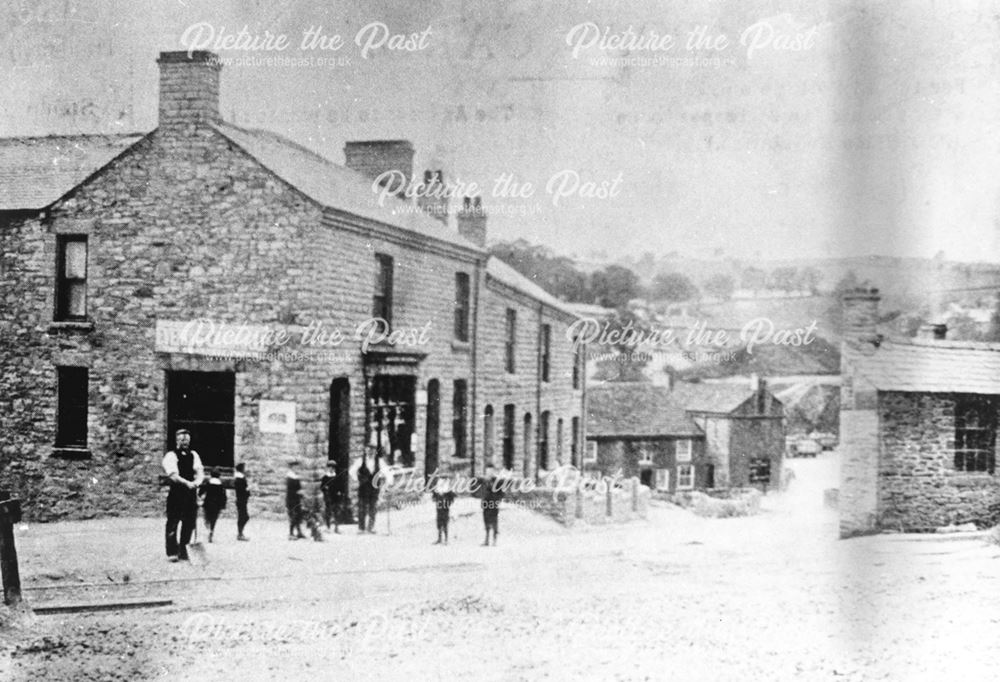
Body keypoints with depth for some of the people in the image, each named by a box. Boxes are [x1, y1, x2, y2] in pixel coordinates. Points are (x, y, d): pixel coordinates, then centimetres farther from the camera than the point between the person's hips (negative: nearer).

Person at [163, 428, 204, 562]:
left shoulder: (193, 455, 14)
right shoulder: (171, 456, -3)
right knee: (172, 524, -3)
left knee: (189, 524, 5)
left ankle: (184, 553, 13)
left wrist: (197, 481, -20)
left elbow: (200, 472, 2)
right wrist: (187, 483, -28)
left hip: (191, 494, 5)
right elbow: (173, 475, -15)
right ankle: (172, 552, 2)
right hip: (176, 494, -5)